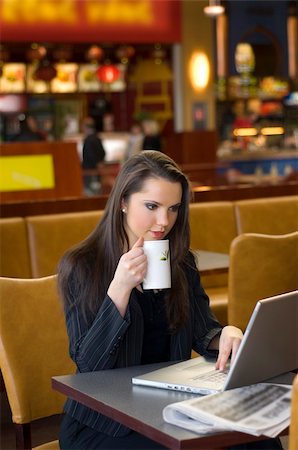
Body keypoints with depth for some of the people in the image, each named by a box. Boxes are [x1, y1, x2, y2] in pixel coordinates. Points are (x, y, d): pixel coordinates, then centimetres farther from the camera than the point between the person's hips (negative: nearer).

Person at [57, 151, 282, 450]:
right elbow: (87, 363, -13)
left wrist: (226, 335, -19)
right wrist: (120, 287, -25)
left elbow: (203, 331, 6)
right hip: (102, 423, -4)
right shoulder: (81, 266, -9)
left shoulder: (181, 262, 7)